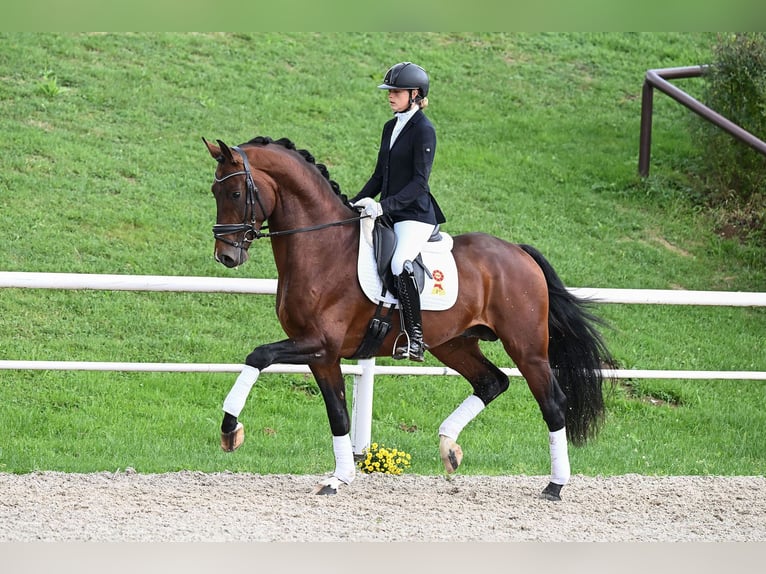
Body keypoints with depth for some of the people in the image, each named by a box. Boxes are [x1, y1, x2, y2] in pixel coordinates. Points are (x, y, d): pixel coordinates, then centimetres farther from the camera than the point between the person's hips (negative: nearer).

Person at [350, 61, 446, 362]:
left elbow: (419, 181, -17)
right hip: (388, 214, 9)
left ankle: (415, 338, -29)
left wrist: (385, 205, -25)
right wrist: (356, 203, 10)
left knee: (399, 264, -32)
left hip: (416, 215, -9)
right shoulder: (391, 127, 16)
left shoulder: (423, 130, -10)